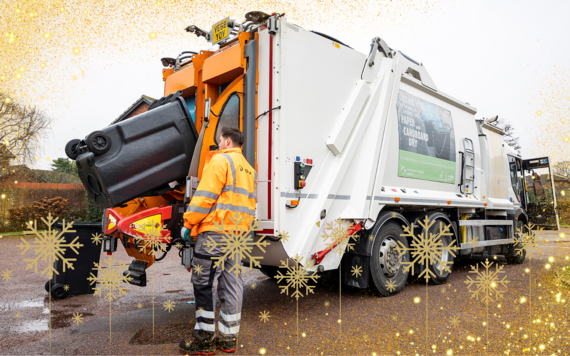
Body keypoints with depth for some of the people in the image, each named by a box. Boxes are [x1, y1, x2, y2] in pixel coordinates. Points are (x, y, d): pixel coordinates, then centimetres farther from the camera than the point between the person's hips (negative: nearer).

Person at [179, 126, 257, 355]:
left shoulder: (220, 160, -4)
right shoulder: (249, 169, 22)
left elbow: (205, 196, -12)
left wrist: (188, 223, -7)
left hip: (215, 229, -8)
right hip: (238, 234, 8)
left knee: (202, 283, 0)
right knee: (231, 284, 10)